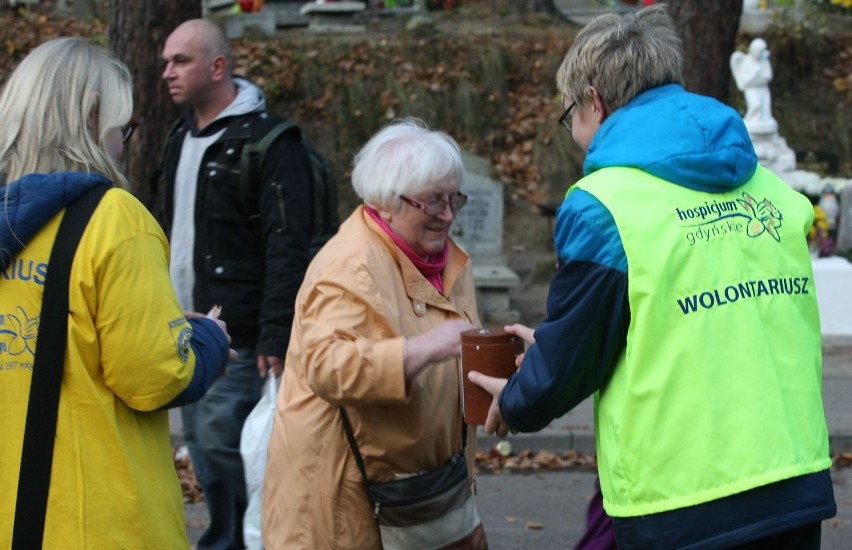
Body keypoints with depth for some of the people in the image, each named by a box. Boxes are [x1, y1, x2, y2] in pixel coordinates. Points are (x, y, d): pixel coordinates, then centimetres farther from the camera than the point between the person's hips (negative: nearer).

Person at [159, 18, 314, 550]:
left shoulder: (269, 142, -12)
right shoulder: (182, 138, 14)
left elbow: (286, 247, -17)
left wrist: (275, 335, -22)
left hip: (239, 339, -8)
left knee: (221, 439, -11)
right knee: (204, 446, 10)